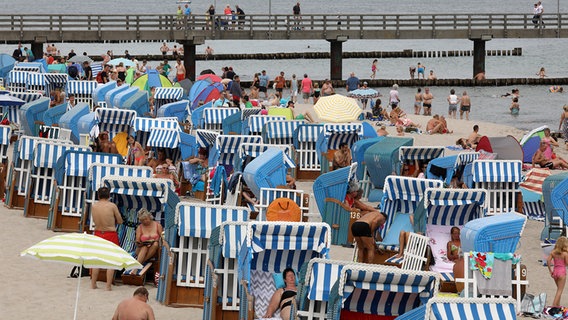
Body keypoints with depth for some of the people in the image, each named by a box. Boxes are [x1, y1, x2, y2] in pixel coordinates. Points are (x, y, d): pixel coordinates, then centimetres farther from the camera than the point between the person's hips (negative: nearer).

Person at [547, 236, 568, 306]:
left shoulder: (553, 252, 0)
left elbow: (548, 260, -7)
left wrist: (550, 271, 0)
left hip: (555, 271, 5)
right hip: (562, 271, -5)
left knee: (559, 289, 23)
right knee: (560, 290, 3)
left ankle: (558, 305, 27)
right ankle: (554, 305, -6)